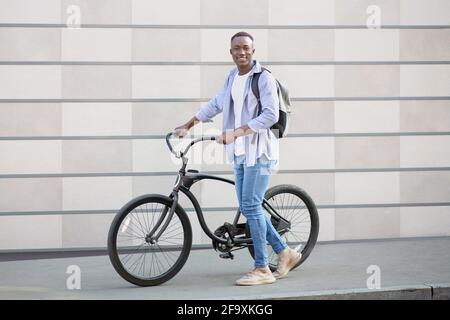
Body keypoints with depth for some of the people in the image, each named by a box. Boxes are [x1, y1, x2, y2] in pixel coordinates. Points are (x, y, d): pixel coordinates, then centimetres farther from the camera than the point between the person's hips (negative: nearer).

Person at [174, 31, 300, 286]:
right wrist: (187, 126, 26)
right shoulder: (232, 78, 14)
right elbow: (215, 105, 26)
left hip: (259, 151, -8)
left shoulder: (264, 78, -9)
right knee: (249, 208, 8)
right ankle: (285, 252, 22)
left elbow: (270, 115, -18)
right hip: (240, 153, 8)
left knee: (250, 207, -11)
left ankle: (262, 269, -5)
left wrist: (236, 132, -24)